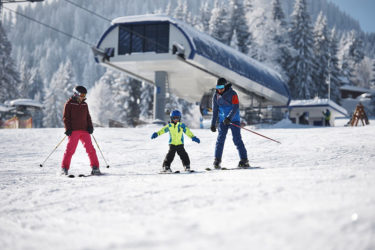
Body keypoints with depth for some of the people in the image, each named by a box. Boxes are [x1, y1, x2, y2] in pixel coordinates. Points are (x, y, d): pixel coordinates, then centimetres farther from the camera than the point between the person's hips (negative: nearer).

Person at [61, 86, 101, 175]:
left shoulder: (84, 105, 16)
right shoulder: (69, 104, 1)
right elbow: (66, 117, -1)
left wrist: (90, 126, 7)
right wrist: (68, 129, -9)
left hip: (84, 130, 4)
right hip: (74, 131, -4)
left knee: (90, 149, -3)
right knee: (70, 149, -6)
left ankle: (95, 168, 1)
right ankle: (64, 168, 2)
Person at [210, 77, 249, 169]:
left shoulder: (232, 94, -11)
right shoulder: (216, 96, 4)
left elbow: (235, 108, -18)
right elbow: (215, 111, 11)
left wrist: (229, 118, -30)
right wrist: (213, 124, 10)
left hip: (234, 119, -4)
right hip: (223, 120, 4)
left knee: (237, 139, -9)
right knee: (220, 139, -5)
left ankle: (244, 160, -6)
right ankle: (217, 160, -1)